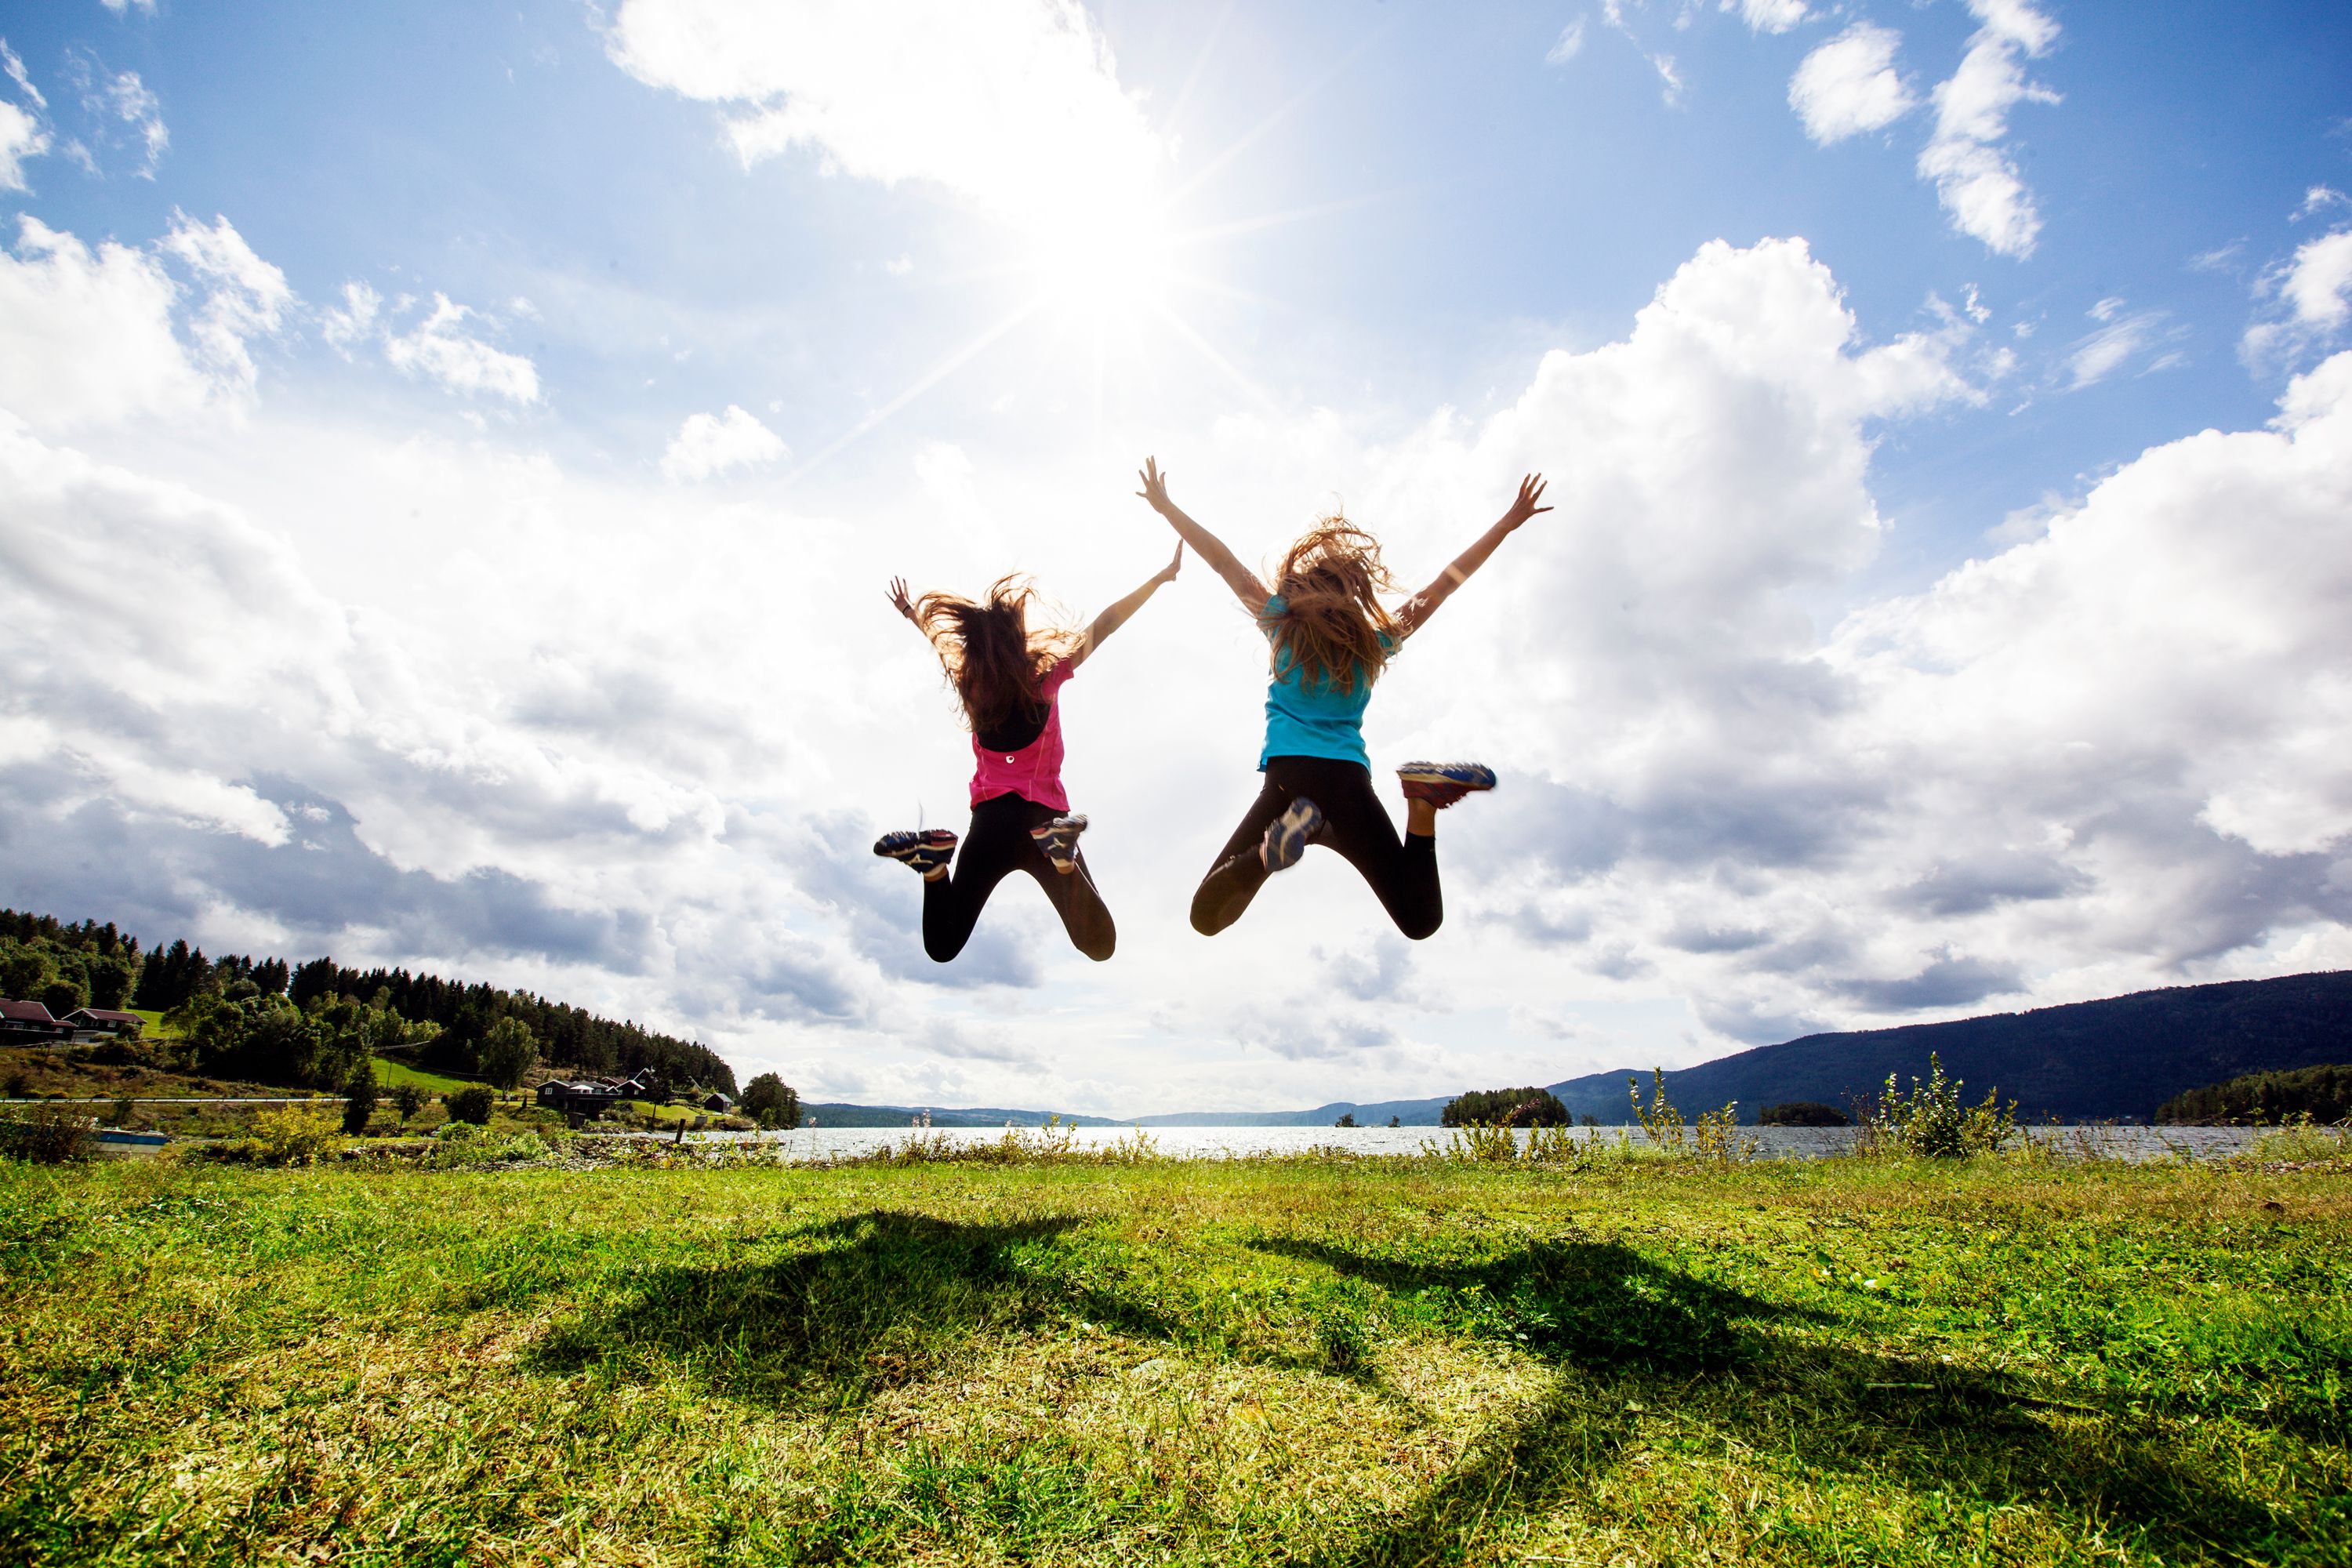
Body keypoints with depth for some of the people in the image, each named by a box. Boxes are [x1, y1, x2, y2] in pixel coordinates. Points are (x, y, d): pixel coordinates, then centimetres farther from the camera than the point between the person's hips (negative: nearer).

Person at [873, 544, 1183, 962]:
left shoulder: (969, 684, 1)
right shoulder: (1046, 673, -6)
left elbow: (943, 637, 23)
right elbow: (1105, 624, 0)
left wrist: (910, 611, 43)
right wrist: (1162, 577, 8)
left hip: (991, 822, 3)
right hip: (1046, 815, -2)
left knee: (942, 948, 12)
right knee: (1099, 946, -2)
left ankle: (933, 862, -18)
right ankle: (1061, 855, -27)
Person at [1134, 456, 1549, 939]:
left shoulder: (1282, 623, 12)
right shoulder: (1377, 643, 17)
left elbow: (1222, 560, 17)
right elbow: (1446, 583, 23)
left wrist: (1164, 505, 23)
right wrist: (1509, 522, 29)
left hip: (1286, 774, -1)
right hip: (1348, 779, 2)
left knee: (1207, 917, 3)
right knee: (1420, 920, 3)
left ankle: (1273, 849, -27)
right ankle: (1423, 803, -21)